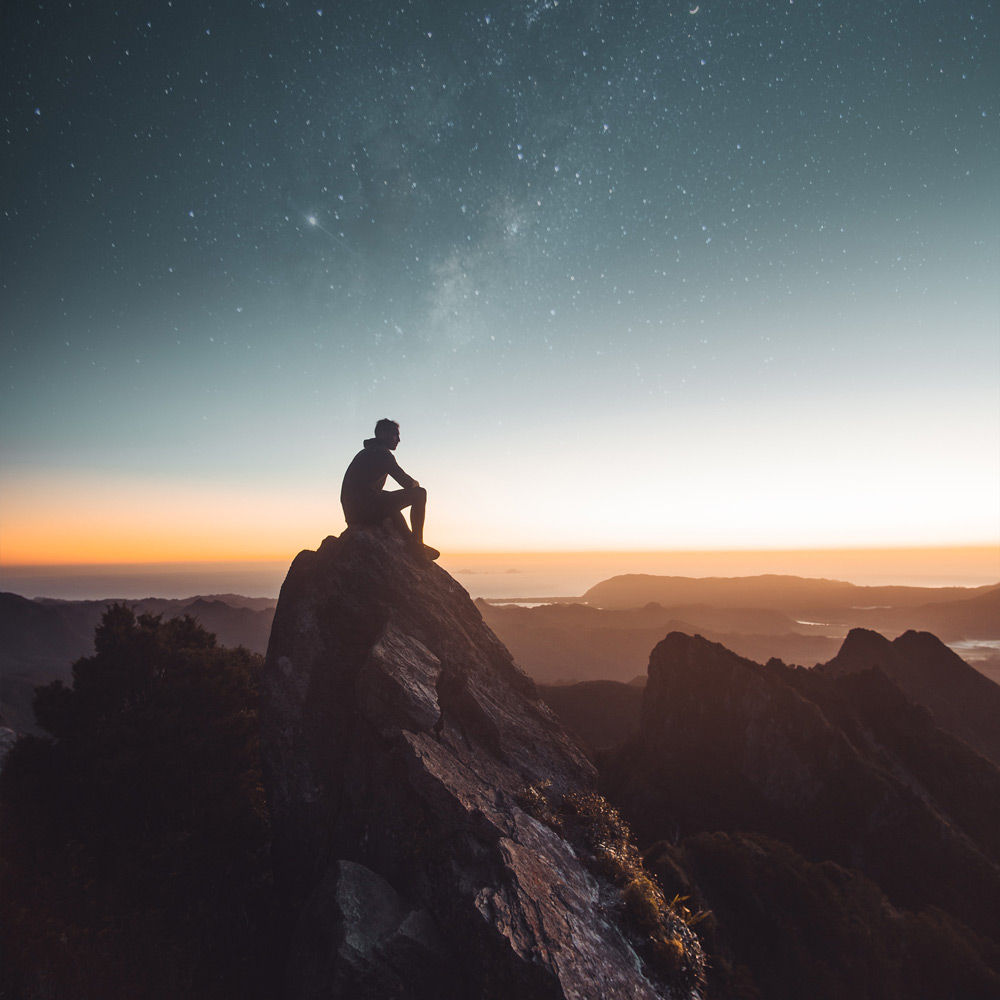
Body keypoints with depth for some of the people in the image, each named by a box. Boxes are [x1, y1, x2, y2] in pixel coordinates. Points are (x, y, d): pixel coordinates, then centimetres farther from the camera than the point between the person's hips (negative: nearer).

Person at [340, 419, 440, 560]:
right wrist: (416, 483, 14)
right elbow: (407, 483, -11)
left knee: (393, 505, 38)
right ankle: (417, 545, -2)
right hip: (367, 510, -10)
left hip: (352, 512, 10)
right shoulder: (381, 453, -6)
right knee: (419, 493, -5)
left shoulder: (365, 453, 25)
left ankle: (411, 542, 32)